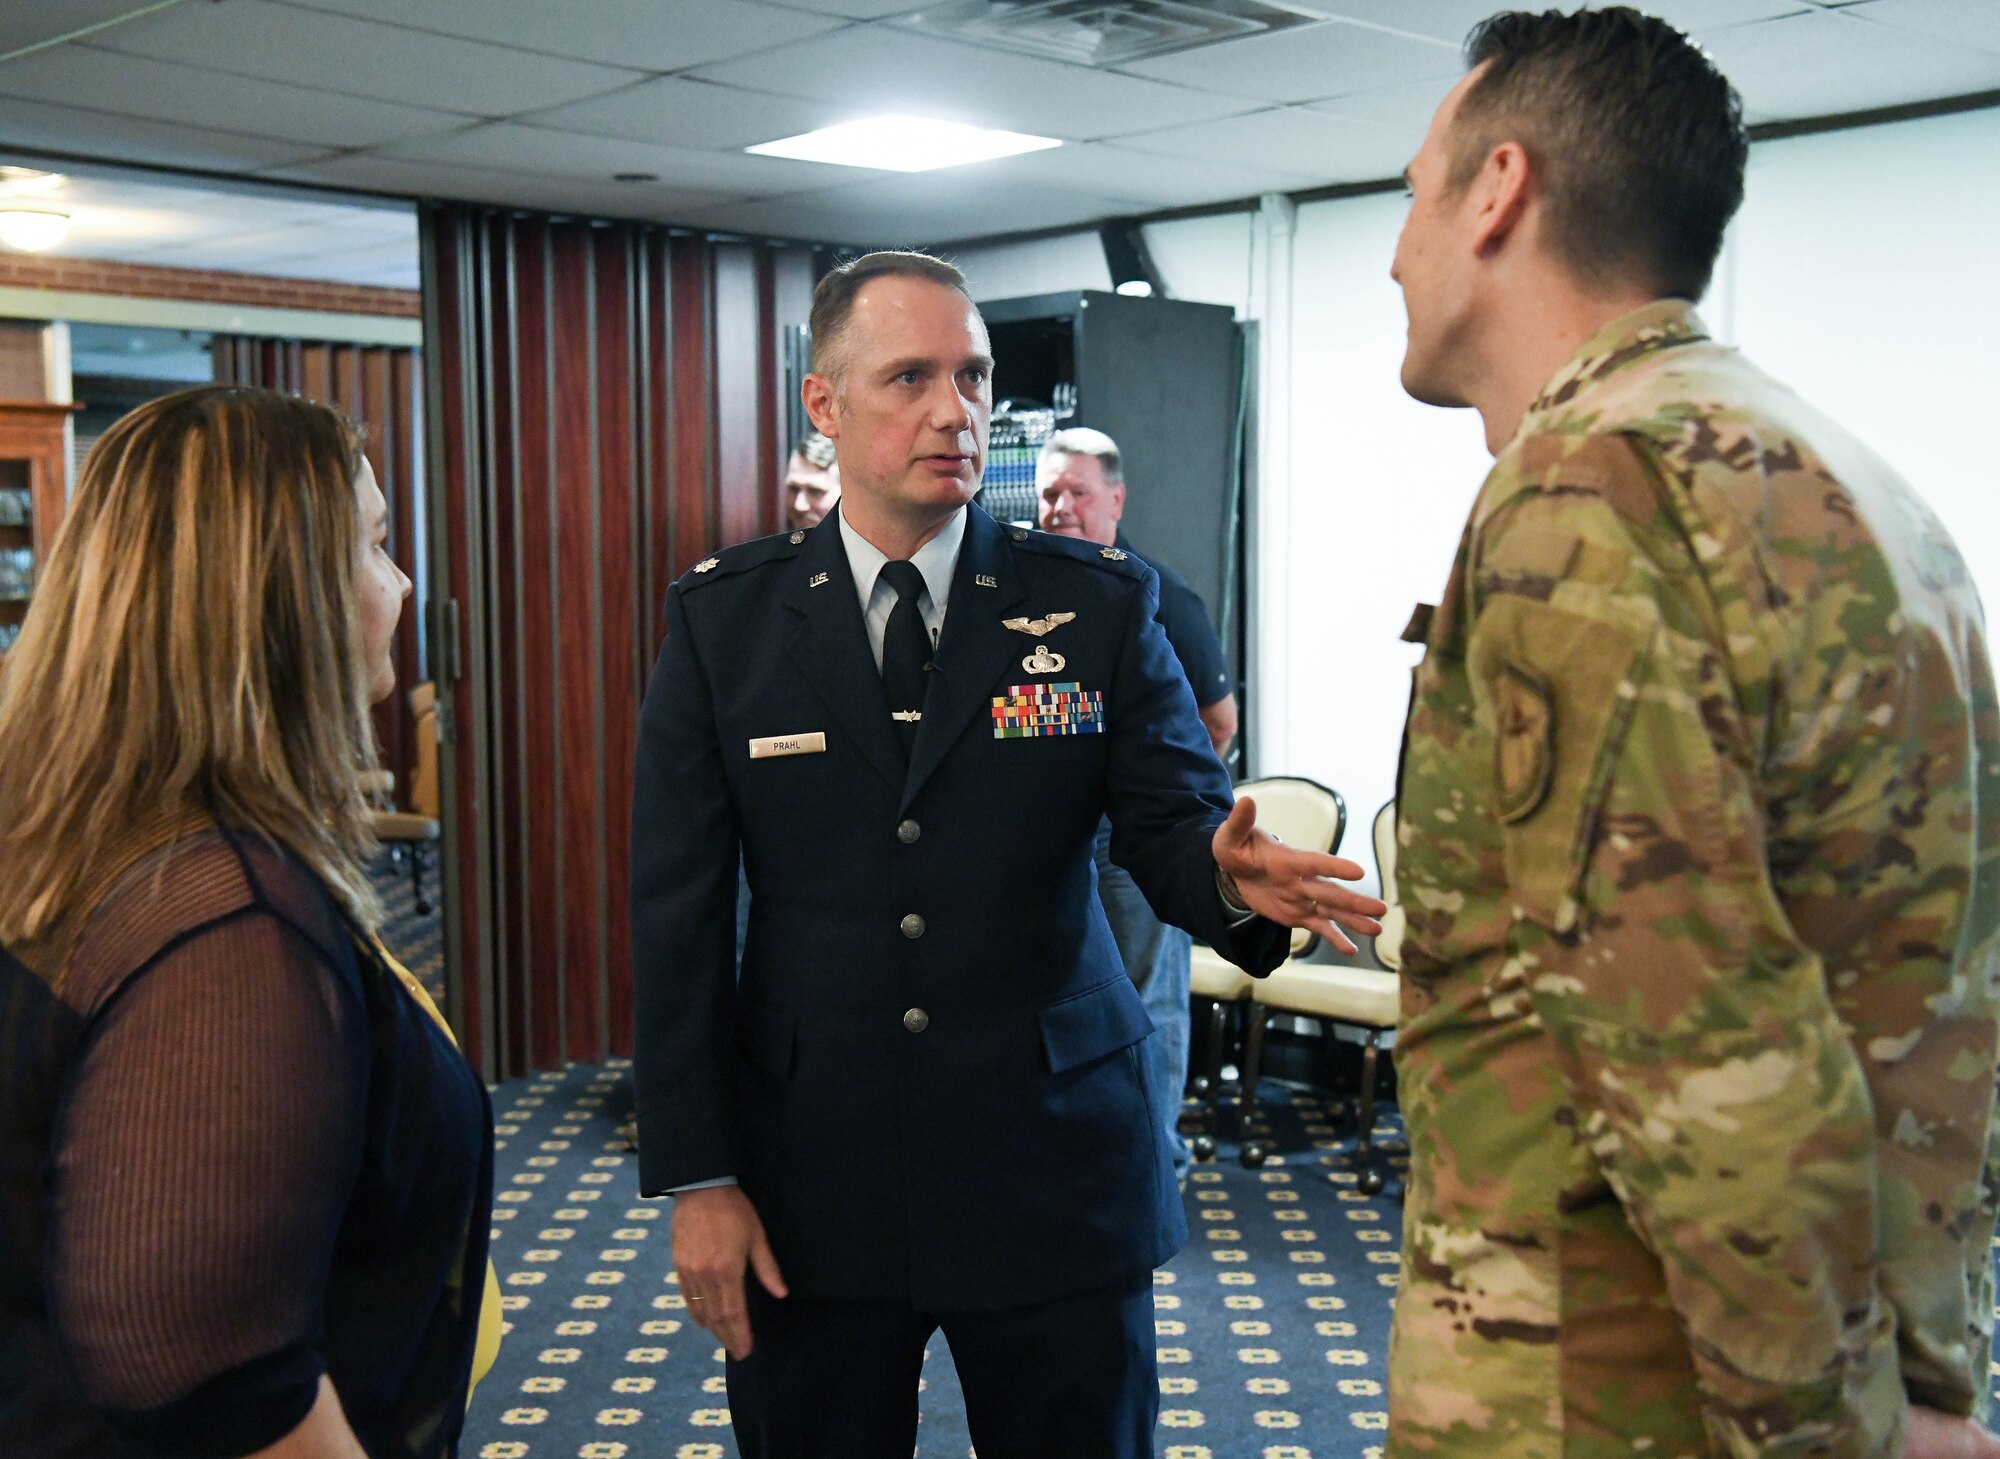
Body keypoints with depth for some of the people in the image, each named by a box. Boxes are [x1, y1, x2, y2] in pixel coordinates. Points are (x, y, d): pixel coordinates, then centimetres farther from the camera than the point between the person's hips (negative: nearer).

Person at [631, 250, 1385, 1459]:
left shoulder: (1099, 604, -1)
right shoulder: (722, 621, -1)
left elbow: (1175, 819, -6)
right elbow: (678, 914, -1)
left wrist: (1232, 876, -31)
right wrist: (697, 1178, -5)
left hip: (1054, 1170, 0)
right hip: (810, 1186, 1)